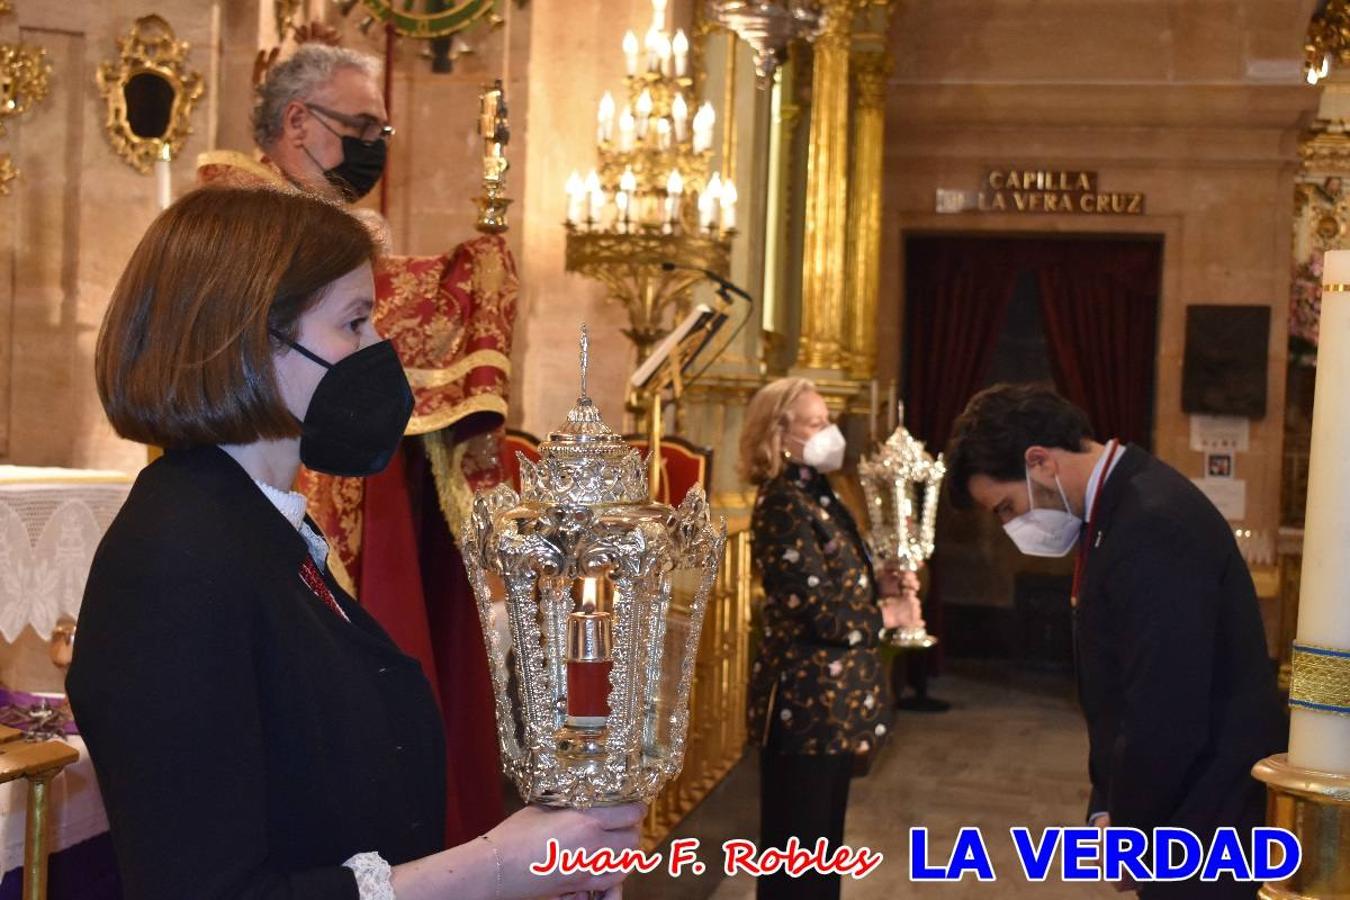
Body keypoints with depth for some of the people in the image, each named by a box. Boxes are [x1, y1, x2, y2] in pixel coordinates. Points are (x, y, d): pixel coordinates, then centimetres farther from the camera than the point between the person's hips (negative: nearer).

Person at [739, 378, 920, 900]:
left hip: (832, 698, 10)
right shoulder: (783, 505, -17)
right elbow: (823, 614, -23)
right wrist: (888, 614, -8)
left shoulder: (816, 494, 13)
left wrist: (879, 585, 2)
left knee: (822, 843, 18)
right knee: (798, 850, 1)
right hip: (808, 701, -10)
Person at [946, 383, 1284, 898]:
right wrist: (1108, 806, 8)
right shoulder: (1119, 508, 8)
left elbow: (1168, 715, -24)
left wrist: (1127, 827, -10)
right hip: (1176, 816, 9)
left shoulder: (1154, 525, -24)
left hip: (1205, 823, -9)